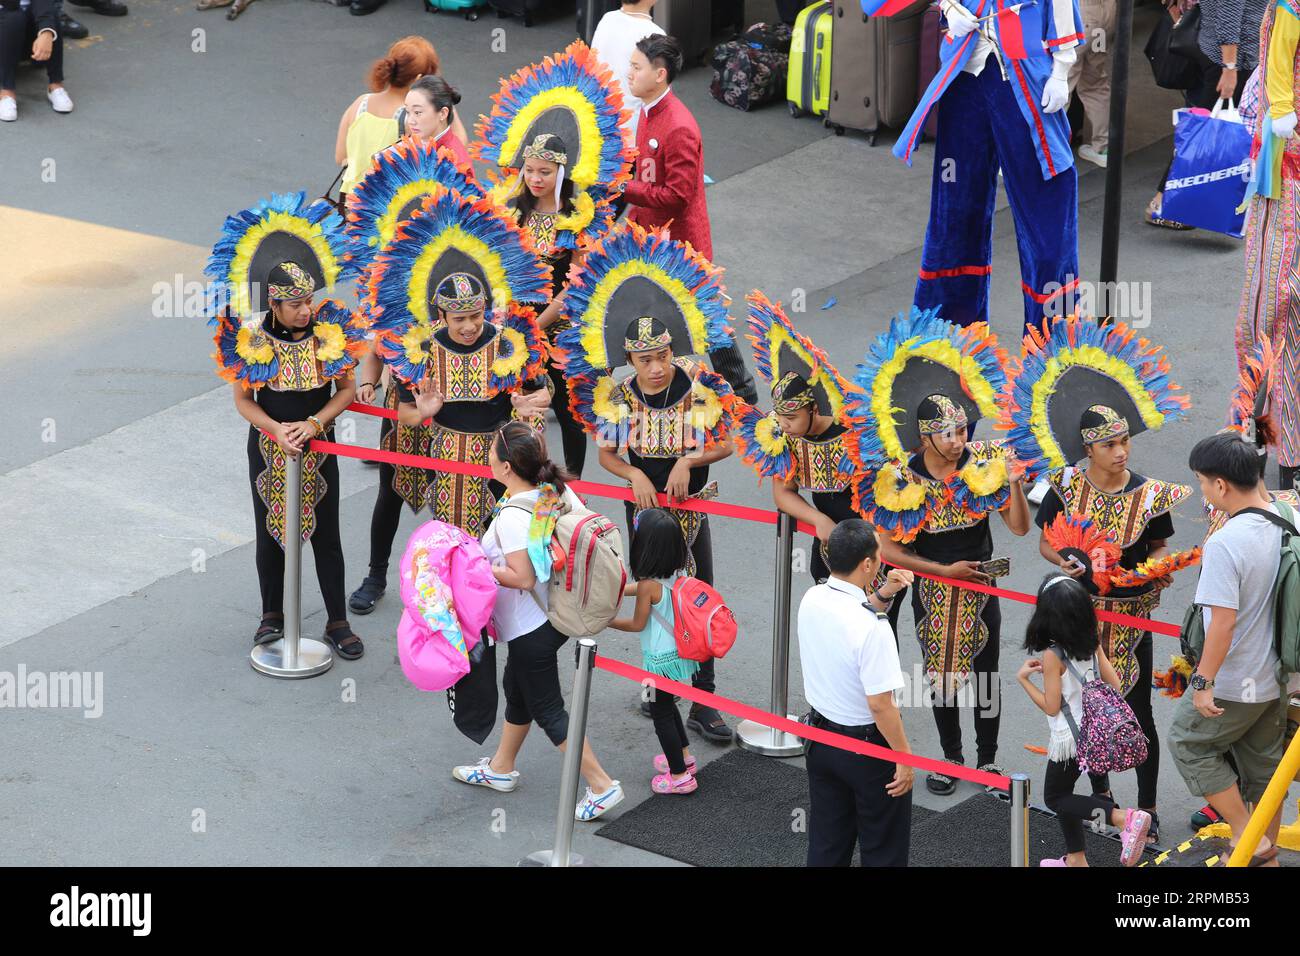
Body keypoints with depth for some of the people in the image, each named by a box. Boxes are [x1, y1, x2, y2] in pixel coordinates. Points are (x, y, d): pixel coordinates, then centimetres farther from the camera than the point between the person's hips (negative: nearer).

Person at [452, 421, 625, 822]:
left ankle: (601, 785, 7)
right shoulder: (558, 491, -5)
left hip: (530, 628, -9)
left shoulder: (511, 517, -29)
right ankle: (501, 768, 43)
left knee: (547, 709, 4)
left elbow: (523, 578, -29)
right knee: (516, 688, 26)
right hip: (559, 613, 9)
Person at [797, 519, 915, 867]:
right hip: (867, 747, -7)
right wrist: (904, 758, -16)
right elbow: (880, 704, -26)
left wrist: (882, 595, 2)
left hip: (821, 736, 7)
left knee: (826, 844, 20)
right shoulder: (872, 627, -30)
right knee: (883, 850, 12)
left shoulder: (812, 600, -7)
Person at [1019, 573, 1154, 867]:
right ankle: (1075, 859, 28)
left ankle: (1125, 818, -12)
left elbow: (1051, 706, -18)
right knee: (1063, 794, 23)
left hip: (1069, 740, -7)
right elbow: (1115, 686, 3)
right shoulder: (1093, 644, -3)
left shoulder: (1052, 655, -22)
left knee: (1055, 798, 8)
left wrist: (1023, 678, -8)